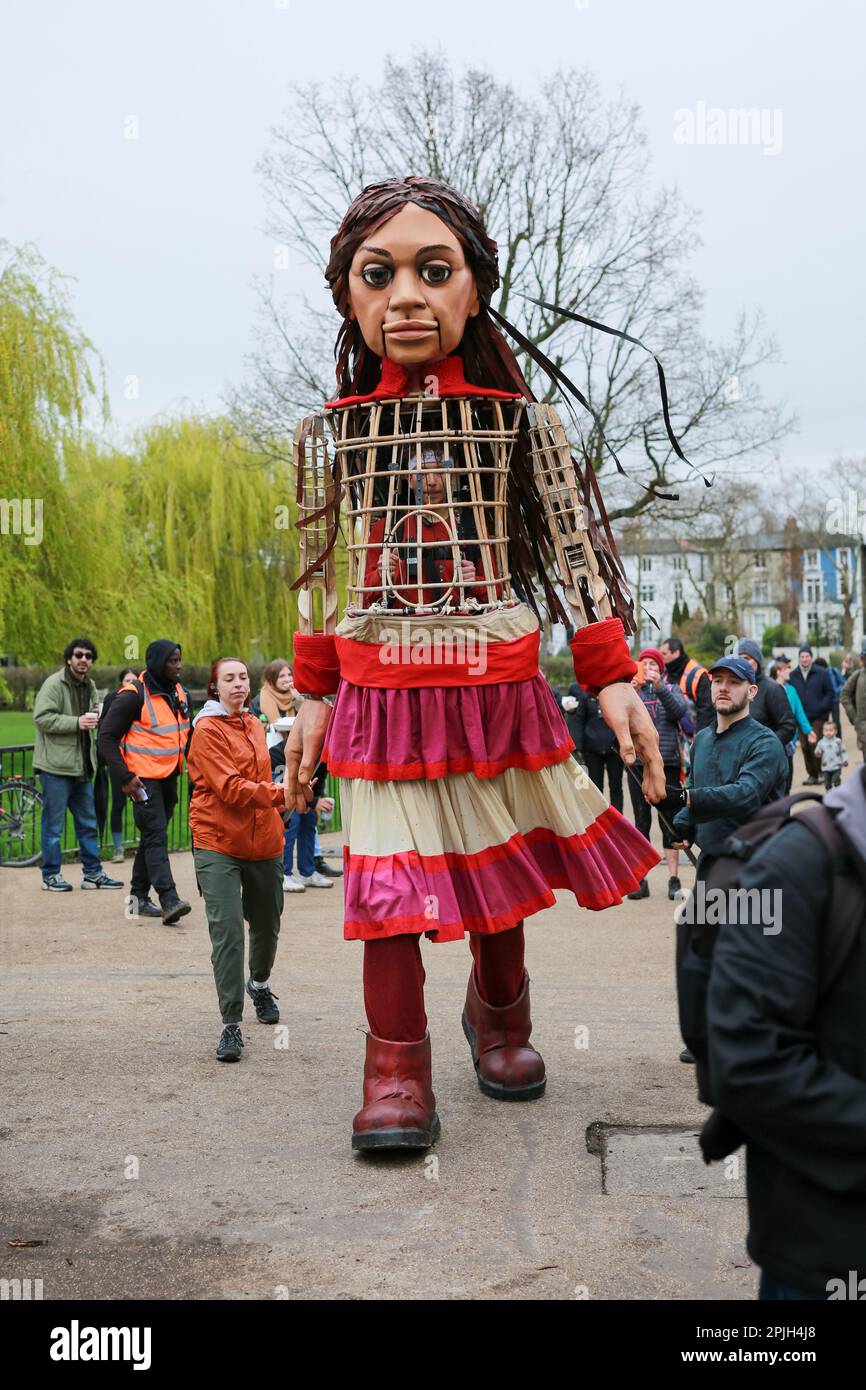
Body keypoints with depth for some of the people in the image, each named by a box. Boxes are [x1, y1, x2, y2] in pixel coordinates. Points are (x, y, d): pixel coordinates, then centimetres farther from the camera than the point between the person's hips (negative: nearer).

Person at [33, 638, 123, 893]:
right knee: (53, 823, -1)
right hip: (56, 766, -8)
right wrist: (77, 722, -24)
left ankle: (93, 872, 20)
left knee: (88, 823, 12)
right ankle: (50, 875, 9)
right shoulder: (53, 684, -11)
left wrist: (93, 719, 9)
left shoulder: (89, 686, 15)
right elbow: (42, 717, -20)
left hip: (82, 766, 8)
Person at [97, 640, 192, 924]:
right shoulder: (133, 696, -13)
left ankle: (139, 896, 21)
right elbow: (107, 737, -12)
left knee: (153, 836, 13)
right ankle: (169, 900, -19)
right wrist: (125, 778, -17)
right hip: (144, 780, -8)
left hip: (169, 778, 8)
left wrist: (187, 762, 12)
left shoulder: (179, 692, 10)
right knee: (156, 837, -13)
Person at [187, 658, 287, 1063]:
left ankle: (259, 983, 47)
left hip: (263, 840, 7)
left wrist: (279, 809, 13)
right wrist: (279, 794, -29)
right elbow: (229, 787, -20)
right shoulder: (207, 730, -10)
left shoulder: (255, 725, 13)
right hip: (218, 843, -7)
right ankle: (231, 1025, -5)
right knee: (227, 932, -12)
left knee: (267, 923, 18)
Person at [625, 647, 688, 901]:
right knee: (641, 821, 3)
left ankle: (674, 878, 6)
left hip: (667, 764, 0)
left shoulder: (671, 689, 10)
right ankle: (641, 880, 6)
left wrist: (659, 687, -22)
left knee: (669, 821, 1)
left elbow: (680, 711, -10)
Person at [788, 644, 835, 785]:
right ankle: (812, 774, 15)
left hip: (818, 716, -3)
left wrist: (821, 707, -10)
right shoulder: (793, 676, 6)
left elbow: (829, 693, 1)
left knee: (814, 744, -11)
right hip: (801, 717, 3)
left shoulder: (822, 674, 0)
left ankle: (821, 773, 4)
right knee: (805, 746, 4)